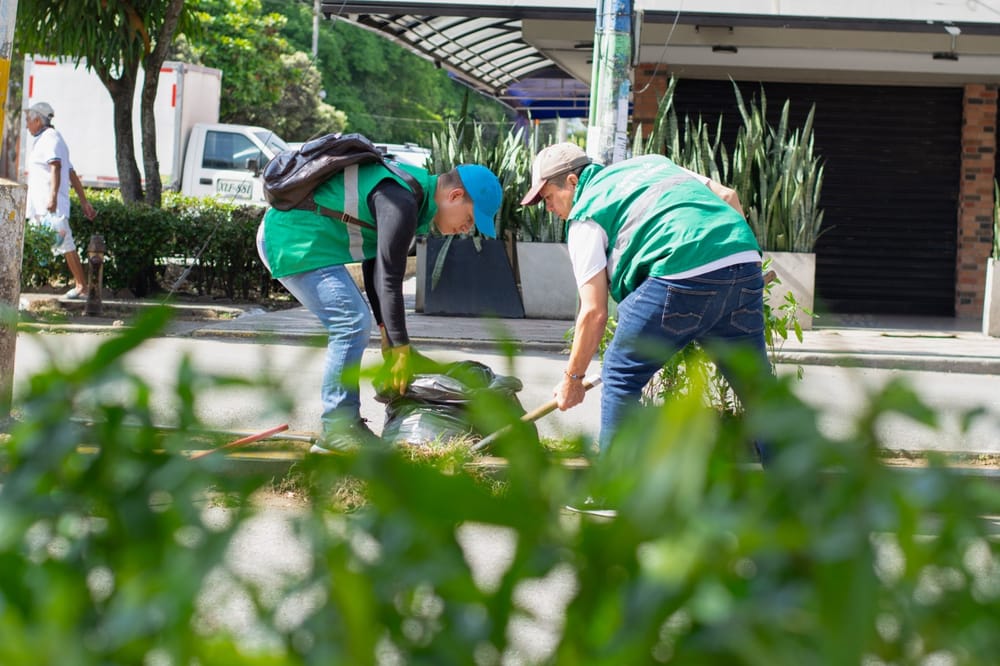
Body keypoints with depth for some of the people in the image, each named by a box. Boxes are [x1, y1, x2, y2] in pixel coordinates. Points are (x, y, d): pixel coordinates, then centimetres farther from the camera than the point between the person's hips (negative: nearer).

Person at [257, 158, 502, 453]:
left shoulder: (416, 185, 11)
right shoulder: (401, 203, -21)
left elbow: (375, 264, 16)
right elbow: (389, 279, -21)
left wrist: (386, 331, 15)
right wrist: (400, 347, -16)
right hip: (295, 241, -11)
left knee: (353, 327, 11)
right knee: (352, 325, -14)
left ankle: (342, 424, 13)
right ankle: (337, 429, -10)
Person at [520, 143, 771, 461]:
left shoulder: (585, 215, 11)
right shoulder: (653, 163, 29)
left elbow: (594, 312, 7)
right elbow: (728, 195, 22)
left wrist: (572, 379, 17)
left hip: (682, 278, -6)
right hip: (746, 260, 6)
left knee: (620, 375, 11)